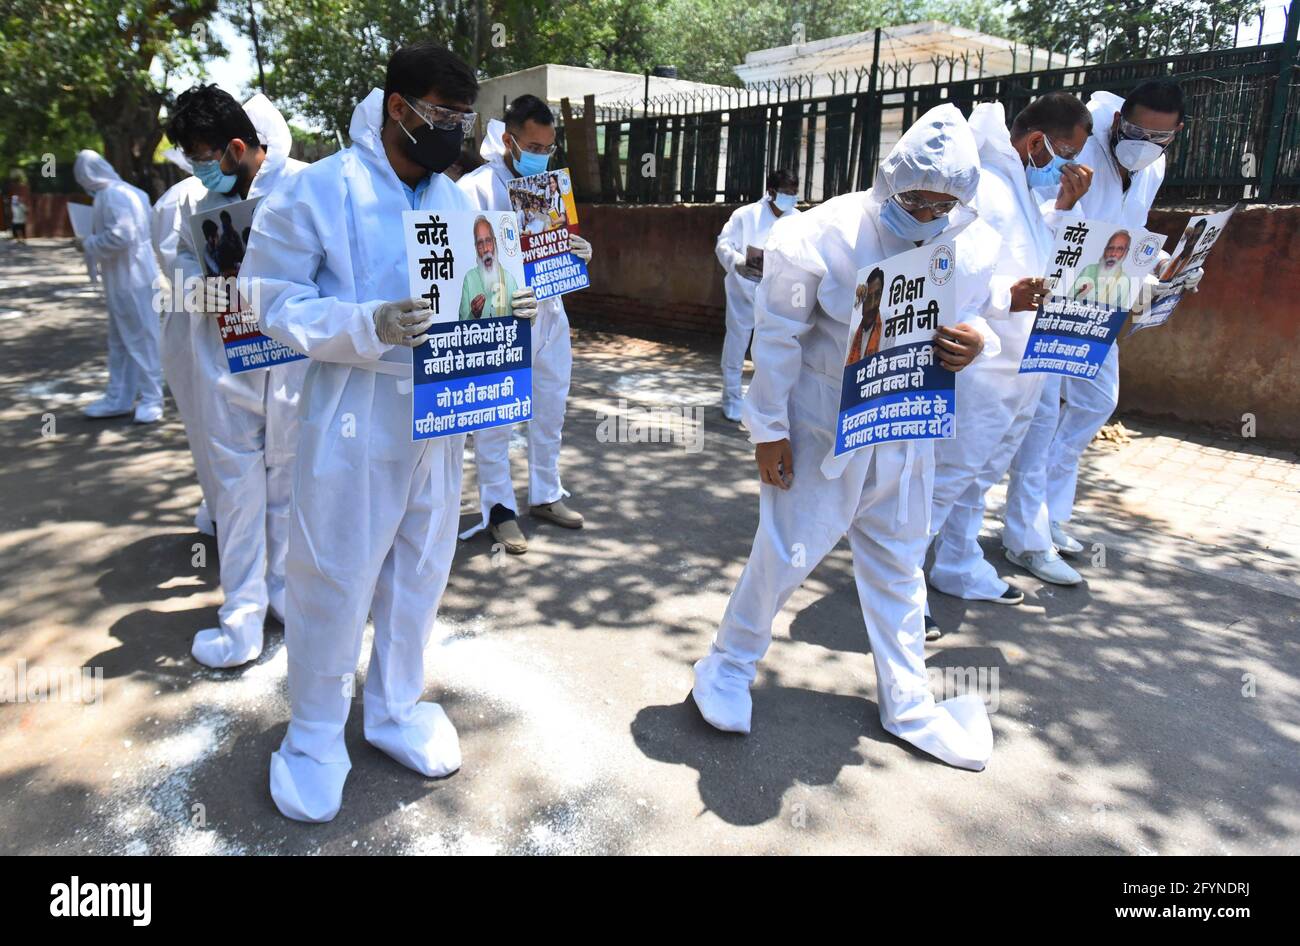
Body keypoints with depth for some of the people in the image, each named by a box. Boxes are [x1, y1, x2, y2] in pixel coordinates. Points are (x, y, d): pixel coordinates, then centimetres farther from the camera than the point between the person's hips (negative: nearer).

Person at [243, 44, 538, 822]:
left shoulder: (459, 201, 8)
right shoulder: (319, 191, -9)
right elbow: (278, 300, -11)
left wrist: (511, 307, -7)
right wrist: (367, 326, -26)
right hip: (355, 422, -5)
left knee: (422, 569, 15)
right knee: (335, 576, 4)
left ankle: (397, 707, 36)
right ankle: (316, 732, 26)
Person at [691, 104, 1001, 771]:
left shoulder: (974, 246, -5)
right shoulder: (824, 235, -19)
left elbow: (973, 317, 10)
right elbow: (778, 336, -13)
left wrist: (975, 343, -17)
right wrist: (769, 429, -12)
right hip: (819, 431, -5)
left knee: (899, 563, 15)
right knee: (787, 554, 1)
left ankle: (907, 702, 33)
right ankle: (729, 665, 27)